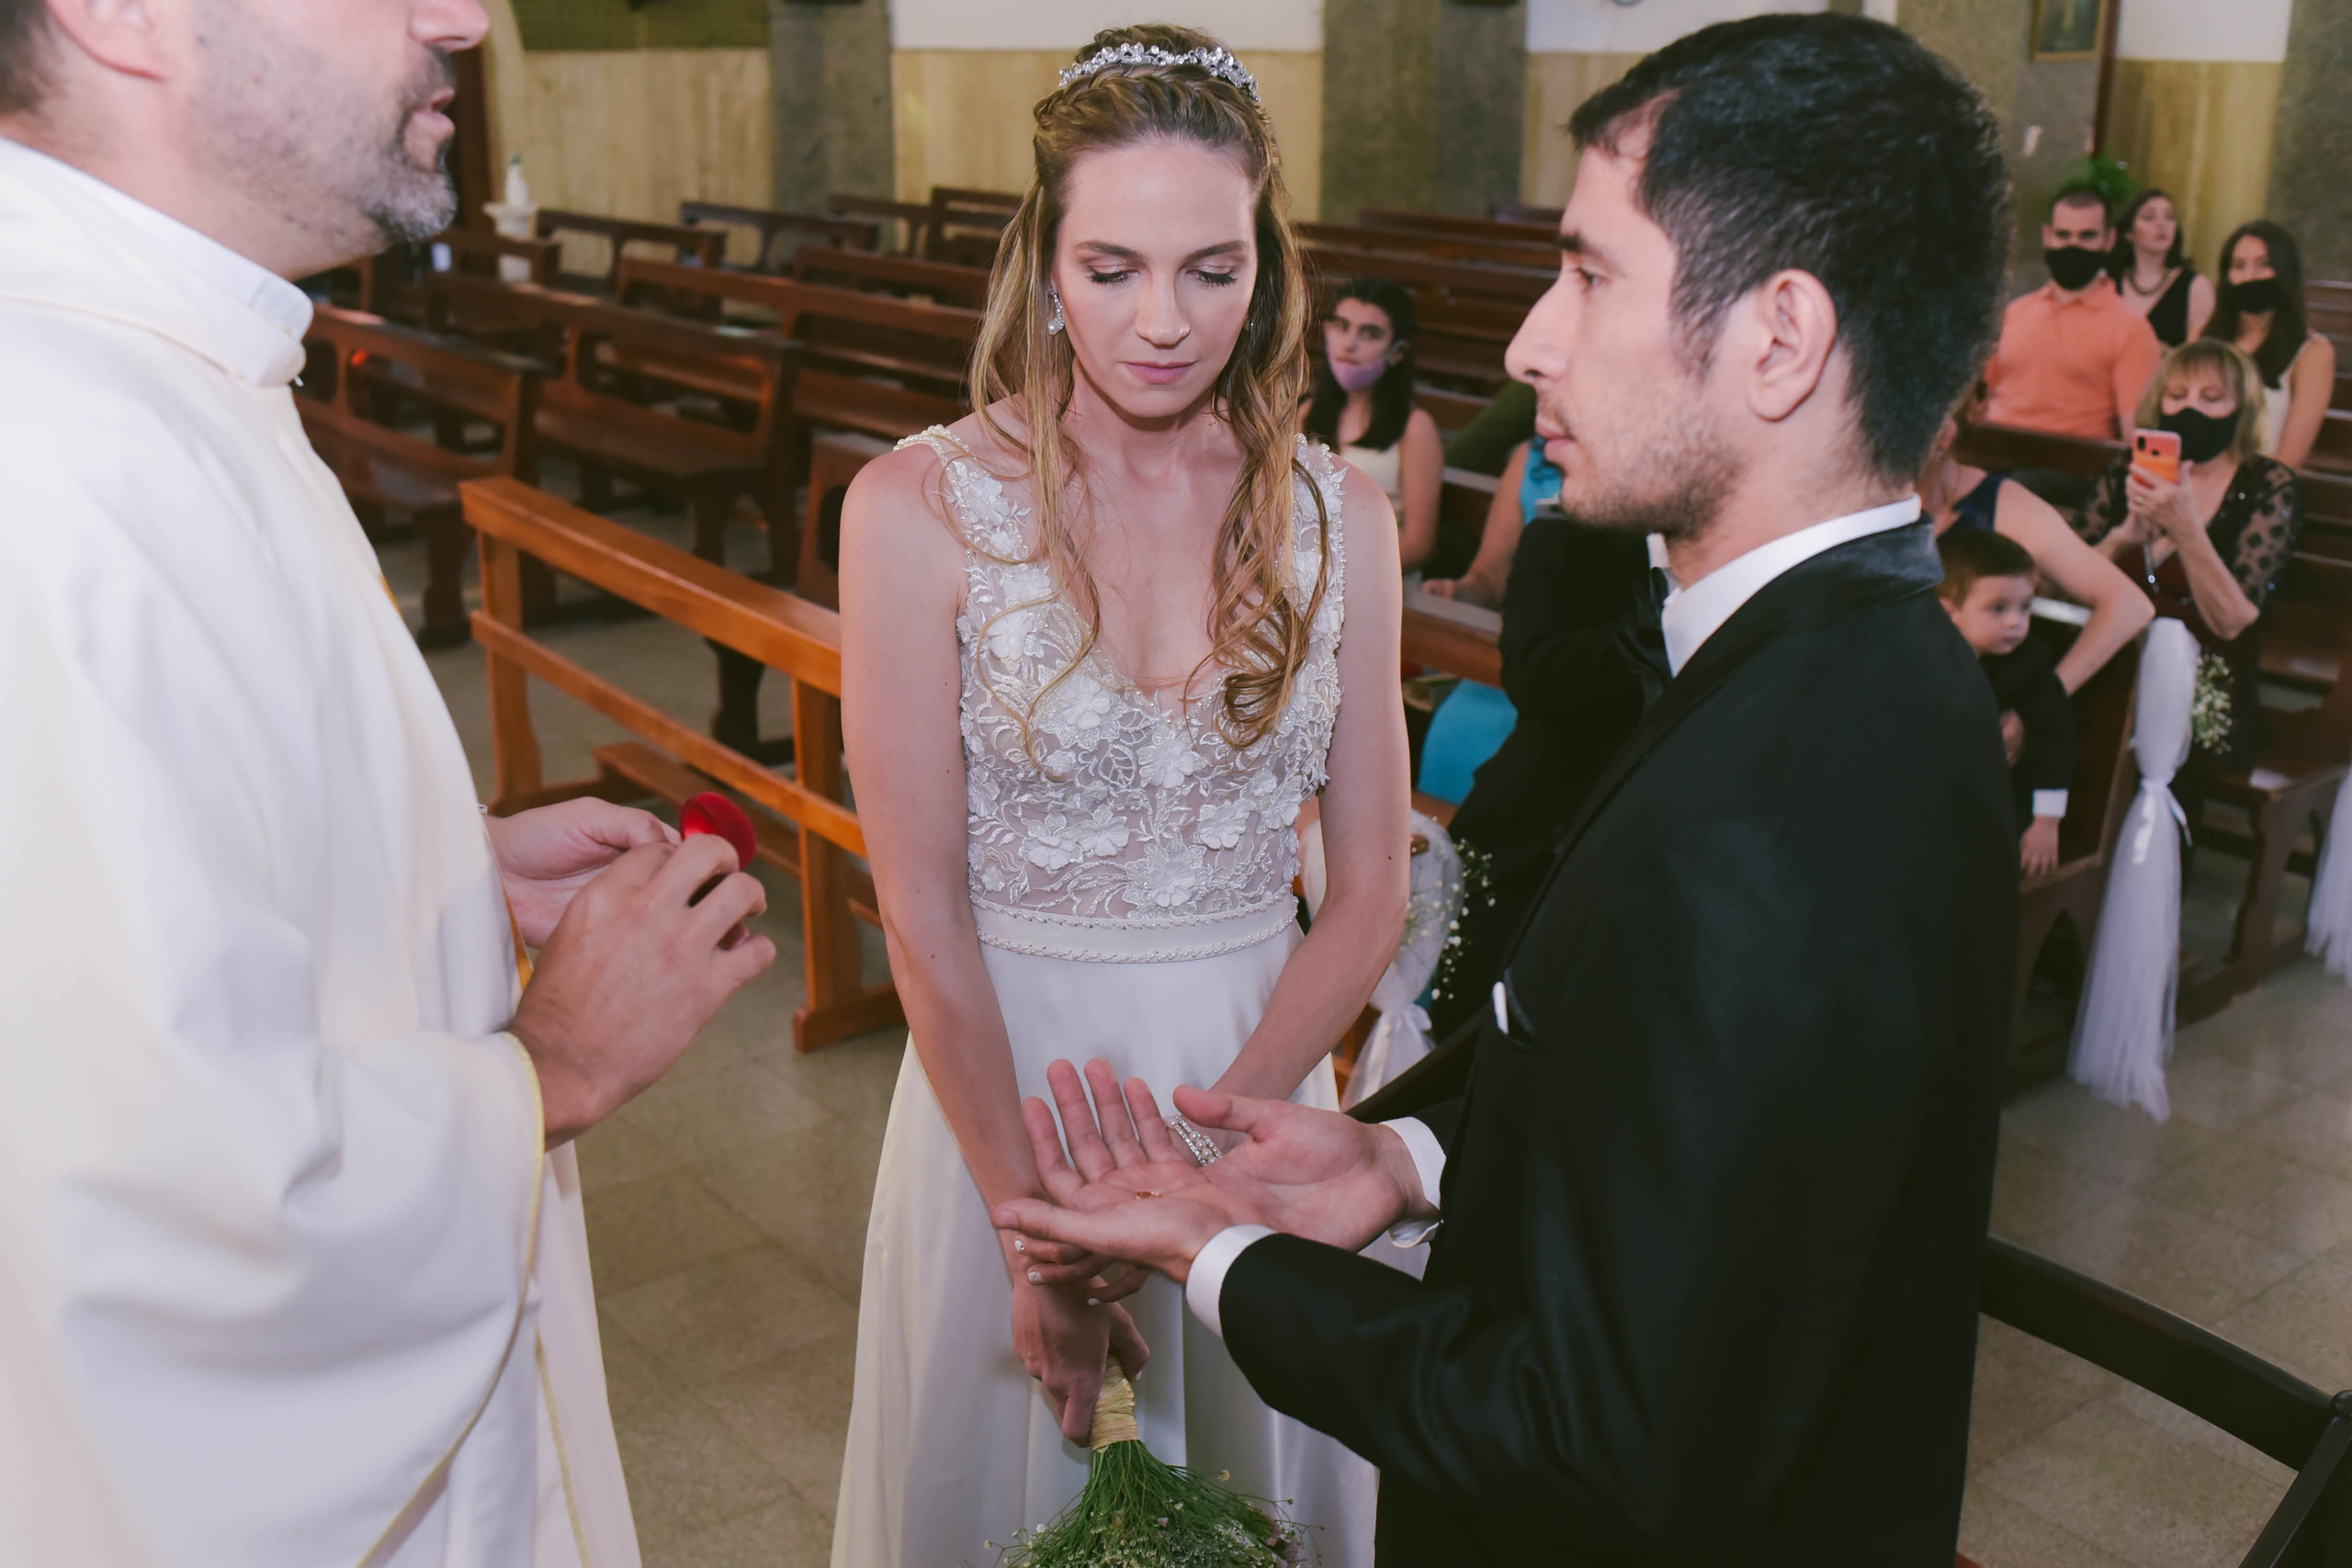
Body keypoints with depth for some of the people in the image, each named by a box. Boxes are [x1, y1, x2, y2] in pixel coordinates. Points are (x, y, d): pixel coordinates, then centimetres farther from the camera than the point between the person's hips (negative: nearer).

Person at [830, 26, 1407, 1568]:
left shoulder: (1341, 516, -4)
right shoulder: (922, 506, -12)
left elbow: (1371, 893, -3)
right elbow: (921, 906, -12)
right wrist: (1035, 1223, -13)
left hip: (1265, 1073, 2)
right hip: (1002, 1075, -2)